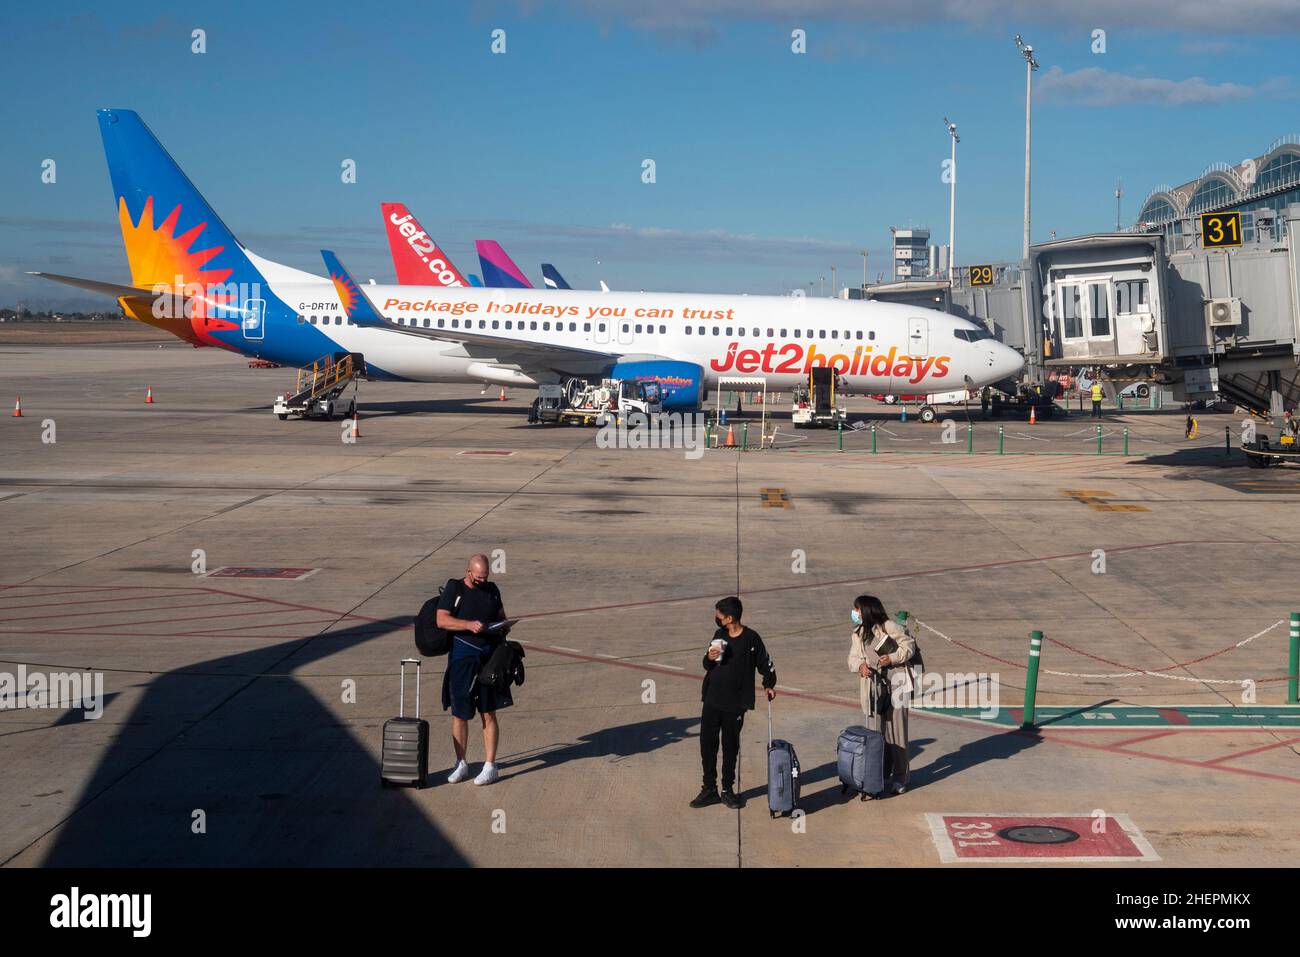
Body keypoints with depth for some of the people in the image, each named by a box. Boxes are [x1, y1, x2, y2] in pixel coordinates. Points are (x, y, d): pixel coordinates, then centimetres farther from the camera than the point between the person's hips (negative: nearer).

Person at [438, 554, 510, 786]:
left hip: (490, 658, 2)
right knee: (459, 714, 6)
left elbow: (501, 616, 20)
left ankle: (490, 765, 9)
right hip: (462, 658, -2)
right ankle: (461, 764, 20)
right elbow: (442, 620, -10)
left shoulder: (492, 590, 11)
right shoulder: (454, 589, -1)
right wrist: (469, 625, -22)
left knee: (489, 714, 3)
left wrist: (503, 628, -3)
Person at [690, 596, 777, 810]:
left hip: (735, 704, -4)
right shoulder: (719, 635, 4)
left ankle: (728, 790, 20)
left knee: (730, 747, 7)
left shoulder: (751, 638, -10)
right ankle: (709, 789, 14)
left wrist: (768, 685, -2)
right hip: (712, 700, 4)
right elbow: (707, 666, 11)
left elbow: (765, 663, 2)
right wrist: (709, 658, -9)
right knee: (707, 744, 4)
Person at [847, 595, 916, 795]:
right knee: (875, 733, 4)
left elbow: (909, 645, -3)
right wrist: (860, 665, -15)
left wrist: (892, 658, -16)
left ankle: (899, 779, 8)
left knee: (896, 730, 0)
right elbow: (853, 658, 8)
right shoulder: (858, 633, 9)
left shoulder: (889, 627, -8)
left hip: (895, 684, -5)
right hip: (872, 687, 5)